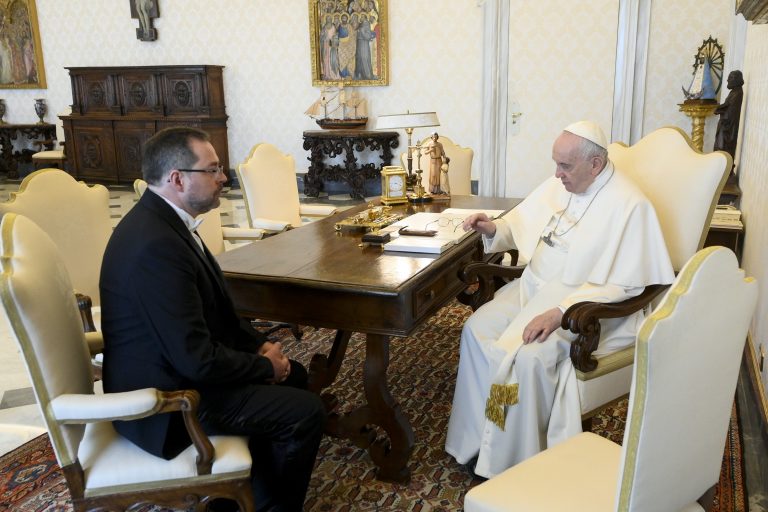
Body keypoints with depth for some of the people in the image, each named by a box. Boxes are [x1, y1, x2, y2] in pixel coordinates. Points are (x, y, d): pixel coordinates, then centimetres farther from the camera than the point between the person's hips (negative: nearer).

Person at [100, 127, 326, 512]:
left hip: (174, 368, 10)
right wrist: (265, 366, -13)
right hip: (166, 397, -10)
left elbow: (213, 306, 13)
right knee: (305, 411, -9)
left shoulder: (161, 219, 2)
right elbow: (198, 360, -30)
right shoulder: (156, 245, -30)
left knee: (293, 376, 16)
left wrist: (259, 344, 0)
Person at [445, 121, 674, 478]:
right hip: (534, 288, 8)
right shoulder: (559, 185, 4)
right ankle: (477, 436, 0)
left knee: (528, 356, -29)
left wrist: (559, 313, -29)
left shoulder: (629, 206, -18)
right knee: (477, 328, -11)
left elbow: (623, 287, -22)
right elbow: (521, 226, 18)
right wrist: (493, 229, -5)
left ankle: (515, 460, -8)